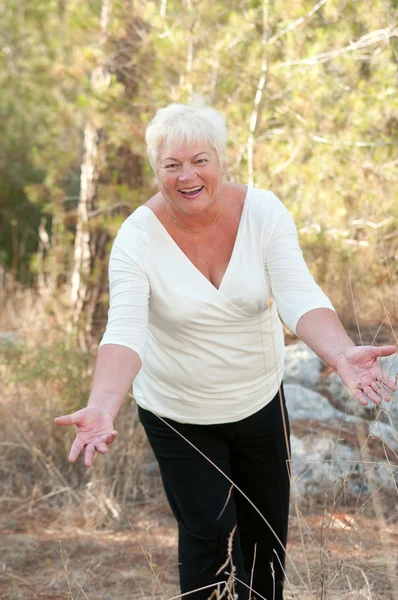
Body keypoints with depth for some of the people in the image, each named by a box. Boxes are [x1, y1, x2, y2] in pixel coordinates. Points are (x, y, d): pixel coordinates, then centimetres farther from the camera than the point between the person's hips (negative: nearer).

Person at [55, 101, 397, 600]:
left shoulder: (262, 212, -16)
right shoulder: (139, 236, -21)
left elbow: (299, 296, -27)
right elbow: (124, 331, -32)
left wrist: (342, 354, -47)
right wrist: (102, 407, -49)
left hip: (260, 400, 3)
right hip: (177, 414, -3)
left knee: (266, 530, 17)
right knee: (210, 536, -3)